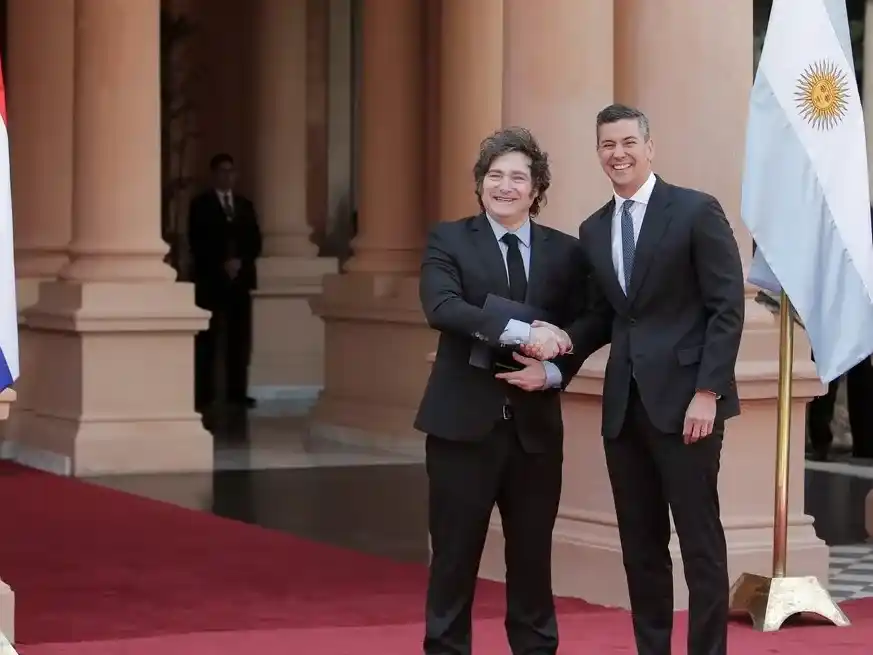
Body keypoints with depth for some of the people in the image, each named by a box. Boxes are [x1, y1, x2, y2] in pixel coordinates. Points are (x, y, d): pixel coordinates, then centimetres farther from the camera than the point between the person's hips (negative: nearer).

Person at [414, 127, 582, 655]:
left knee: (533, 556, 10)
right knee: (455, 556, 3)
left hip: (536, 426, 2)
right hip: (464, 420, -2)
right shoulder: (449, 240, 0)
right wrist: (521, 332, -26)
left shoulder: (564, 251, 7)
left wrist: (552, 372, -13)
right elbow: (441, 307, -18)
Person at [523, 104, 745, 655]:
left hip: (683, 398, -6)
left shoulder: (696, 211, -4)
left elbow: (728, 307, -8)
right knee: (640, 543, 9)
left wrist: (707, 391, -14)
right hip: (624, 404, 6)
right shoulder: (594, 230, 14)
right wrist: (566, 338, -3)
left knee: (700, 540, -2)